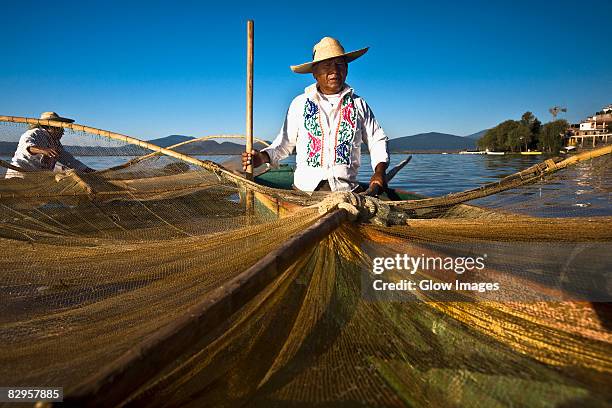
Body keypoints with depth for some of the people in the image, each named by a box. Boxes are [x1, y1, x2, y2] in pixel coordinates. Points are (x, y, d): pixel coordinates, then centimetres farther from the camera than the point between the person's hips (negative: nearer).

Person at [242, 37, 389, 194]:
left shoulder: (358, 104, 13)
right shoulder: (299, 103, 11)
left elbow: (377, 141, 15)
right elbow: (285, 142, 15)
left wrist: (379, 172, -2)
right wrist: (263, 157, -4)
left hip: (347, 190, 0)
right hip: (304, 188, 0)